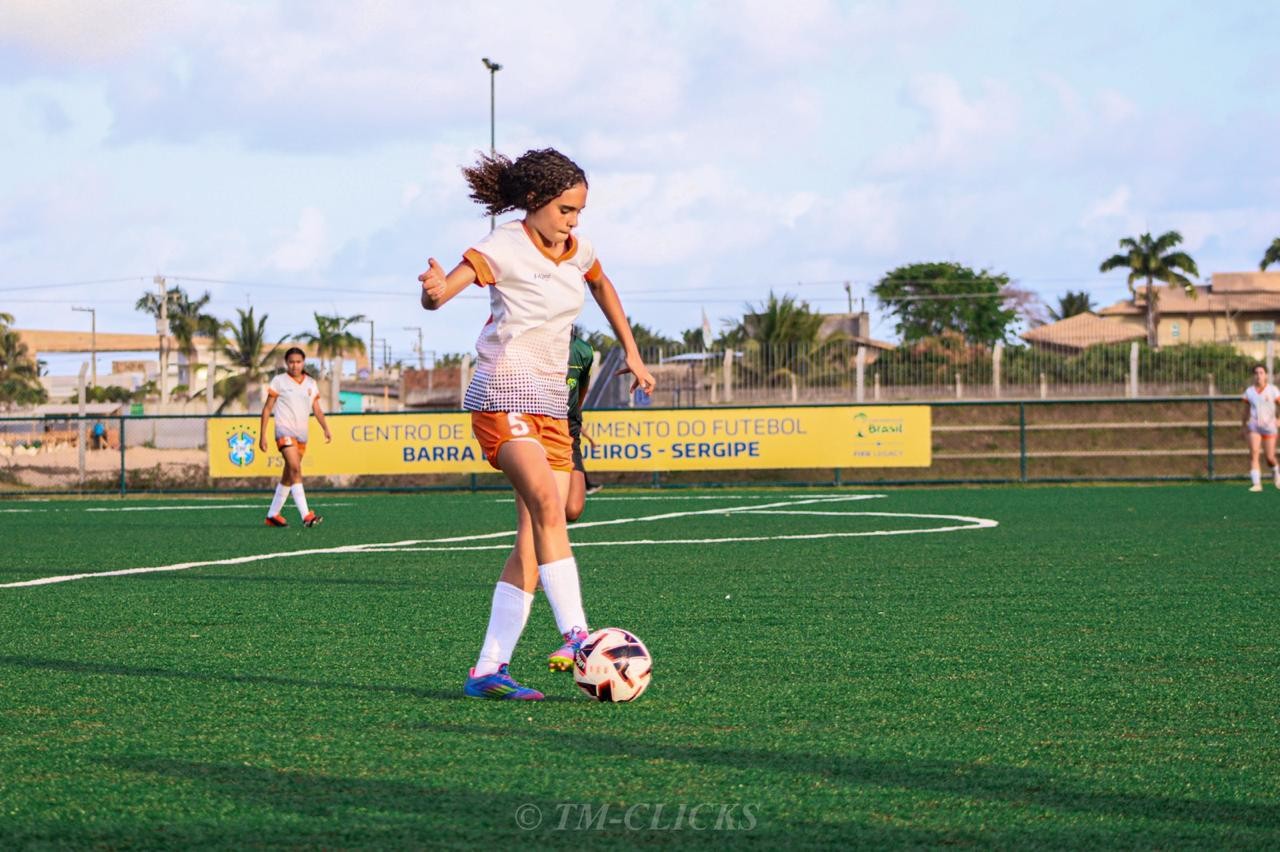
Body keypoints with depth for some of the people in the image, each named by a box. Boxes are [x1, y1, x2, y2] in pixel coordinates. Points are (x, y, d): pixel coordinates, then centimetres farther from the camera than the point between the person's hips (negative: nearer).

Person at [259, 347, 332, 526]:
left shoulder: (311, 384, 12)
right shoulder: (279, 381, -1)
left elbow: (317, 410, 14)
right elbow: (267, 408, 1)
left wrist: (326, 429, -3)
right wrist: (262, 435, -4)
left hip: (302, 435, 6)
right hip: (285, 431, -6)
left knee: (288, 476, 12)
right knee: (295, 469, -21)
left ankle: (273, 515, 24)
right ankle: (306, 516, -32)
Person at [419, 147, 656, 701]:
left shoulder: (576, 251, 13)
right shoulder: (505, 248, -8)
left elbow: (601, 286, 36)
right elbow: (440, 292, -21)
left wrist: (632, 353, 33)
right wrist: (435, 291, -44)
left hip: (552, 405, 7)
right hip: (503, 397, -7)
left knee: (534, 542, -3)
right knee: (547, 504, -29)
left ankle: (488, 671, -2)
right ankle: (575, 634, -35)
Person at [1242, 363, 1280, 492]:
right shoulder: (1249, 391, 6)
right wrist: (1245, 428, 20)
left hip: (1269, 427, -1)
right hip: (1254, 427, 1)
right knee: (1253, 453, -17)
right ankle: (1256, 483, -20)